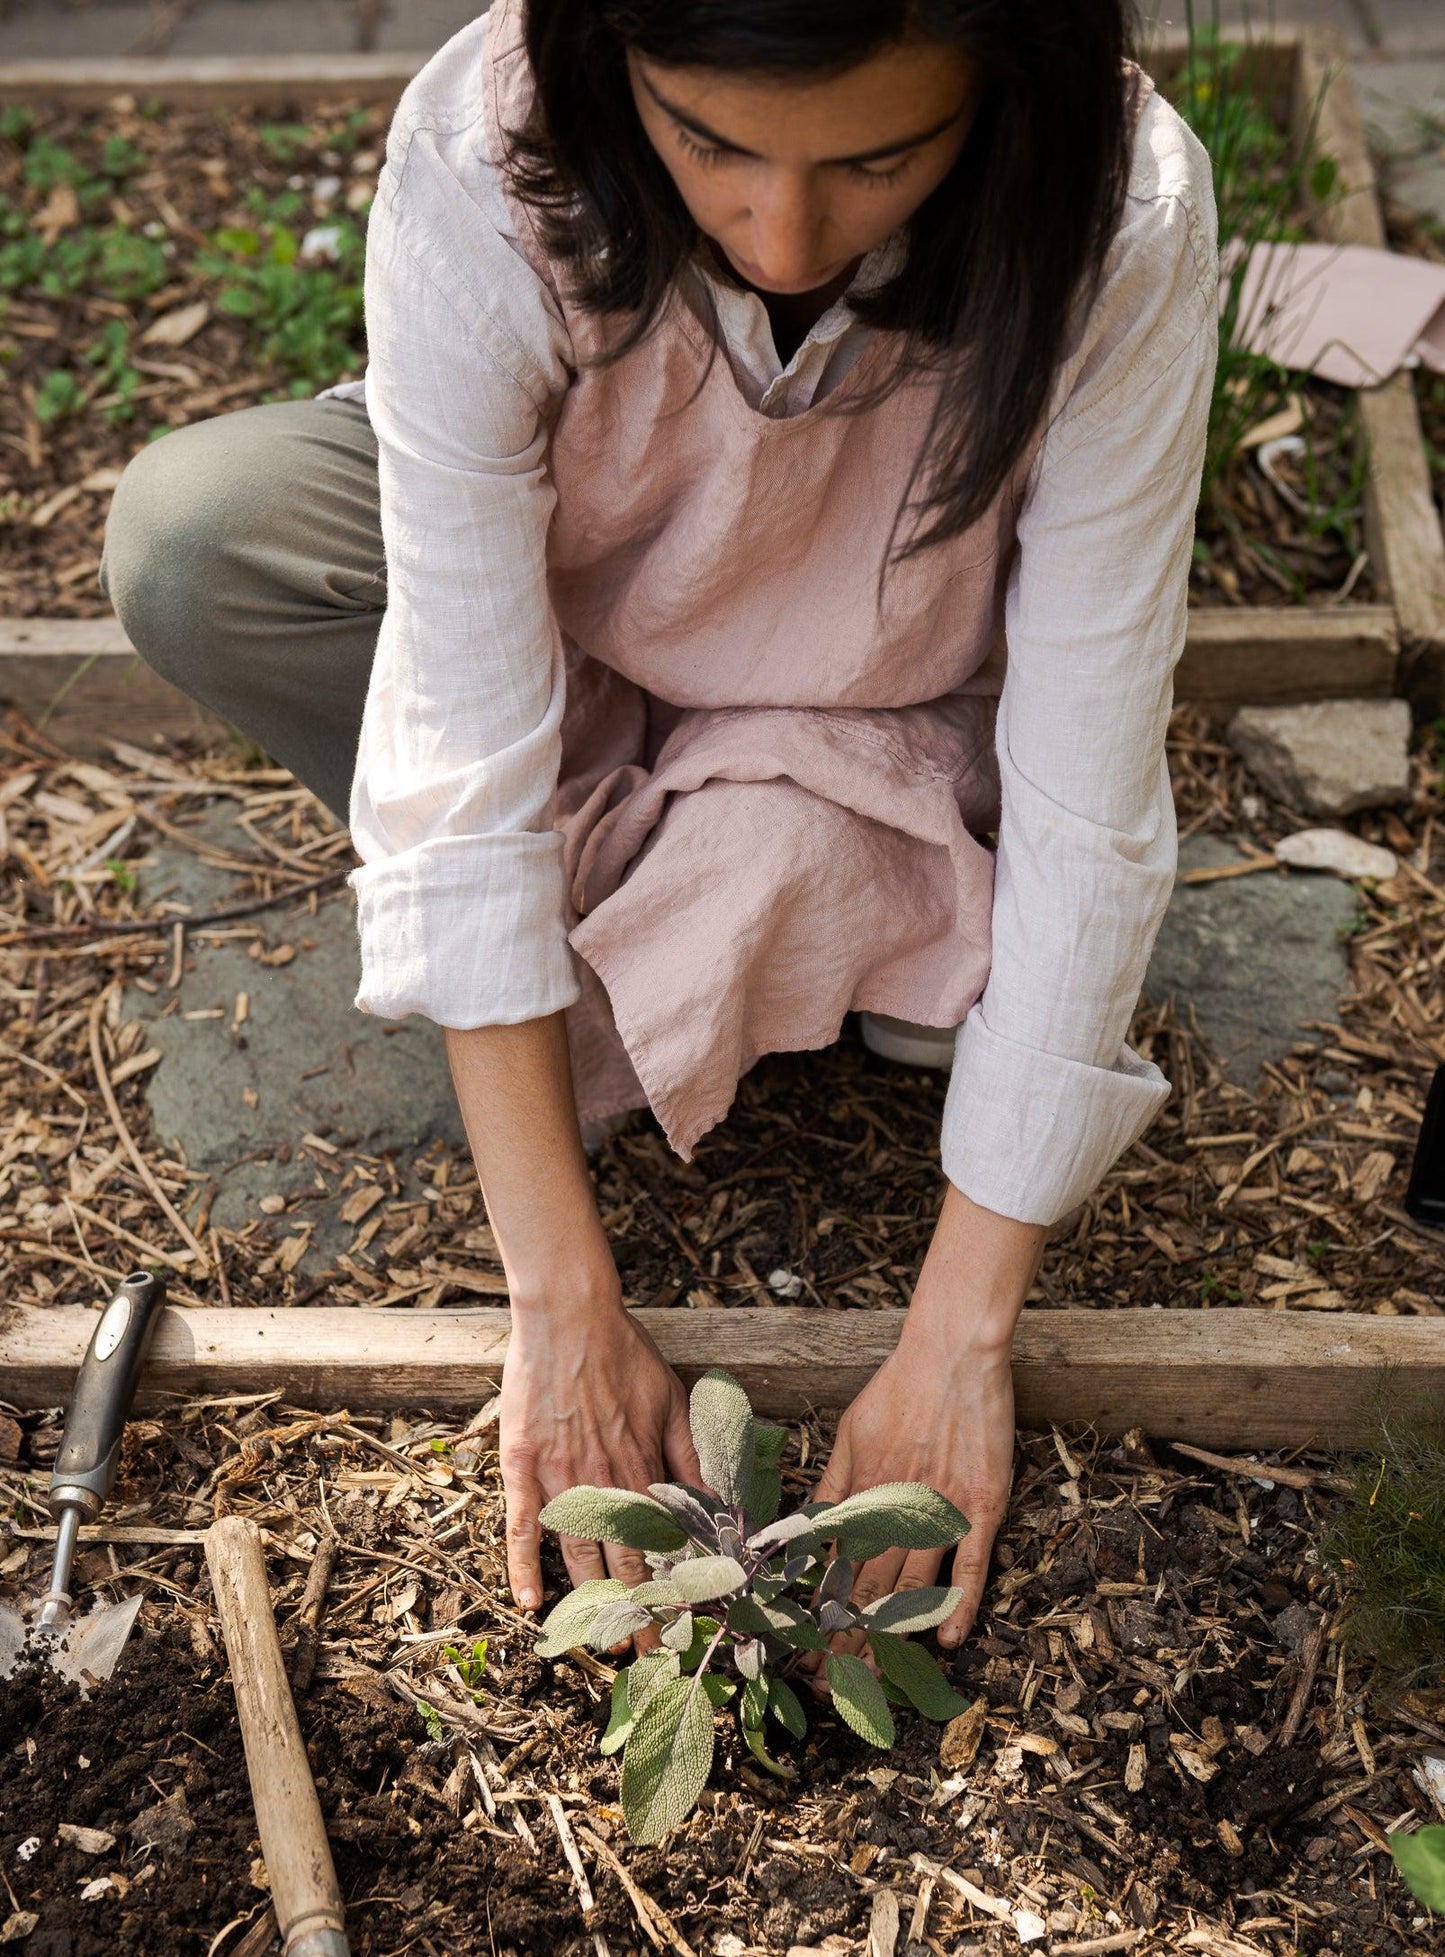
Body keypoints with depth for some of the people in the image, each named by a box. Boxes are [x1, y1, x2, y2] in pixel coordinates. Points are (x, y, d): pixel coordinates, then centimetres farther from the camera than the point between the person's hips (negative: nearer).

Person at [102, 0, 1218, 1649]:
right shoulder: (482, 166, -35)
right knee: (186, 545, -26)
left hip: (889, 697, -1)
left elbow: (1084, 815, -32)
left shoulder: (1119, 219, -35)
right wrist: (563, 1313, -32)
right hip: (568, 607, 2)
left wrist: (958, 1340, -31)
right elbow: (471, 766, -33)